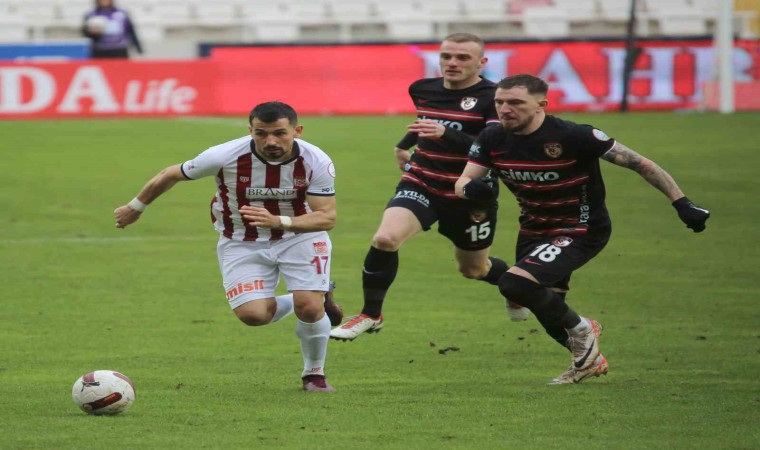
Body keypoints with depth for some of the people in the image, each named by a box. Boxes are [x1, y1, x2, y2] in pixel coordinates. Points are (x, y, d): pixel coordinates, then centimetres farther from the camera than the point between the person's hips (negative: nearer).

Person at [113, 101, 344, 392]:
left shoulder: (317, 162, -23)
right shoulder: (225, 156, -25)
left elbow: (327, 217, -24)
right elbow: (171, 175, -8)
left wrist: (278, 221, -42)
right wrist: (135, 208, 6)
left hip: (300, 237, 0)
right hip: (243, 243, 0)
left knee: (309, 308, -20)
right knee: (252, 314, -20)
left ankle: (314, 373, 13)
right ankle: (317, 300, 14)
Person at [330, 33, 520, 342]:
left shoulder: (492, 97, -16)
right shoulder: (422, 89, 2)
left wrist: (446, 134, -40)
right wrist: (403, 145, 33)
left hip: (470, 197, -3)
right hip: (421, 185, 3)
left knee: (473, 269, 17)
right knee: (385, 238, -24)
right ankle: (370, 315, -7)